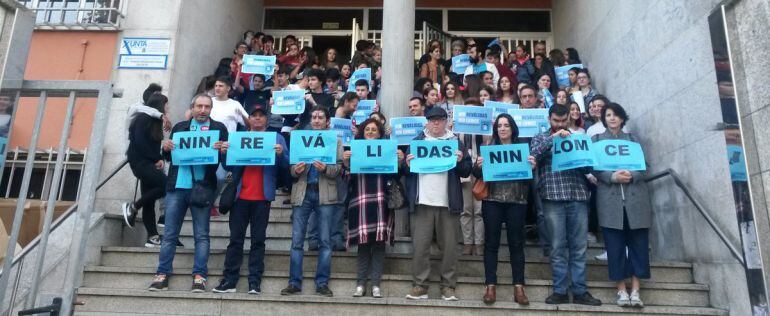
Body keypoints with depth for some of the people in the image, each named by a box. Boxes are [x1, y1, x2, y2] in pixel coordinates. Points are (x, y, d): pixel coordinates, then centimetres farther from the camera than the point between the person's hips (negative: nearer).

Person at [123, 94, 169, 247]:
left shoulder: (154, 121, 18)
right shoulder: (143, 118, -7)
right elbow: (139, 142, -16)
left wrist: (158, 159, -1)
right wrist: (157, 158, -12)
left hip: (148, 162, 9)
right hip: (140, 161, -9)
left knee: (149, 202, 4)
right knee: (165, 184, -20)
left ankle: (153, 237, 3)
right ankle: (132, 207, -5)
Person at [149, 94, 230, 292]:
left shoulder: (219, 128, 6)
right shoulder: (180, 127, 14)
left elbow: (224, 159, -1)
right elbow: (168, 157, 15)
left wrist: (223, 151, -22)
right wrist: (166, 148, -7)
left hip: (202, 187, -3)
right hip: (176, 186, 3)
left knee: (201, 235, 2)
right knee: (169, 234, 7)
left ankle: (199, 276, 7)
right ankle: (162, 274, 14)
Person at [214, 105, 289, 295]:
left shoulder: (277, 138, 9)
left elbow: (286, 166, 3)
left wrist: (281, 154, -18)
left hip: (263, 196, -2)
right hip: (240, 195, 2)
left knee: (258, 239, 2)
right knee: (235, 238, 3)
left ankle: (255, 281, 5)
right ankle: (229, 280, 8)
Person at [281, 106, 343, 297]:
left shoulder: (335, 141, 9)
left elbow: (338, 169, -1)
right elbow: (291, 166, 8)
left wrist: (325, 168, -20)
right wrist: (295, 170, -14)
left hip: (325, 194, -1)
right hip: (302, 193, 2)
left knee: (325, 241, 0)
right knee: (297, 240, 1)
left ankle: (322, 283, 8)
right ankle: (294, 283, 9)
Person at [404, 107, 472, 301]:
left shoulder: (455, 142, 12)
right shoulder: (417, 141, 14)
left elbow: (467, 171, 7)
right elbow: (405, 170, 11)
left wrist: (460, 161, -13)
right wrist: (407, 164, -11)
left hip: (448, 203, 0)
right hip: (422, 202, 0)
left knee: (449, 246, 3)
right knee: (420, 246, 0)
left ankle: (448, 286, 12)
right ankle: (420, 286, 7)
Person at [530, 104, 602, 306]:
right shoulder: (541, 138, 11)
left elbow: (588, 168, 13)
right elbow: (533, 156, -9)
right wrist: (553, 137, -13)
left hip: (578, 197, 2)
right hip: (553, 198, -2)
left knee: (579, 247, 5)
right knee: (558, 247, 1)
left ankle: (580, 291, 12)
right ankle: (560, 291, 9)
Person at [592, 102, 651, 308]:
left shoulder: (632, 139, 16)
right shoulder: (597, 139, 11)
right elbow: (594, 168, 1)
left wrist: (631, 175, -14)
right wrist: (612, 177, -16)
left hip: (635, 198, 2)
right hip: (610, 199, -1)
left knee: (638, 244, 0)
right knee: (615, 246, -1)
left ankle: (635, 291, 6)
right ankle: (621, 290, 6)